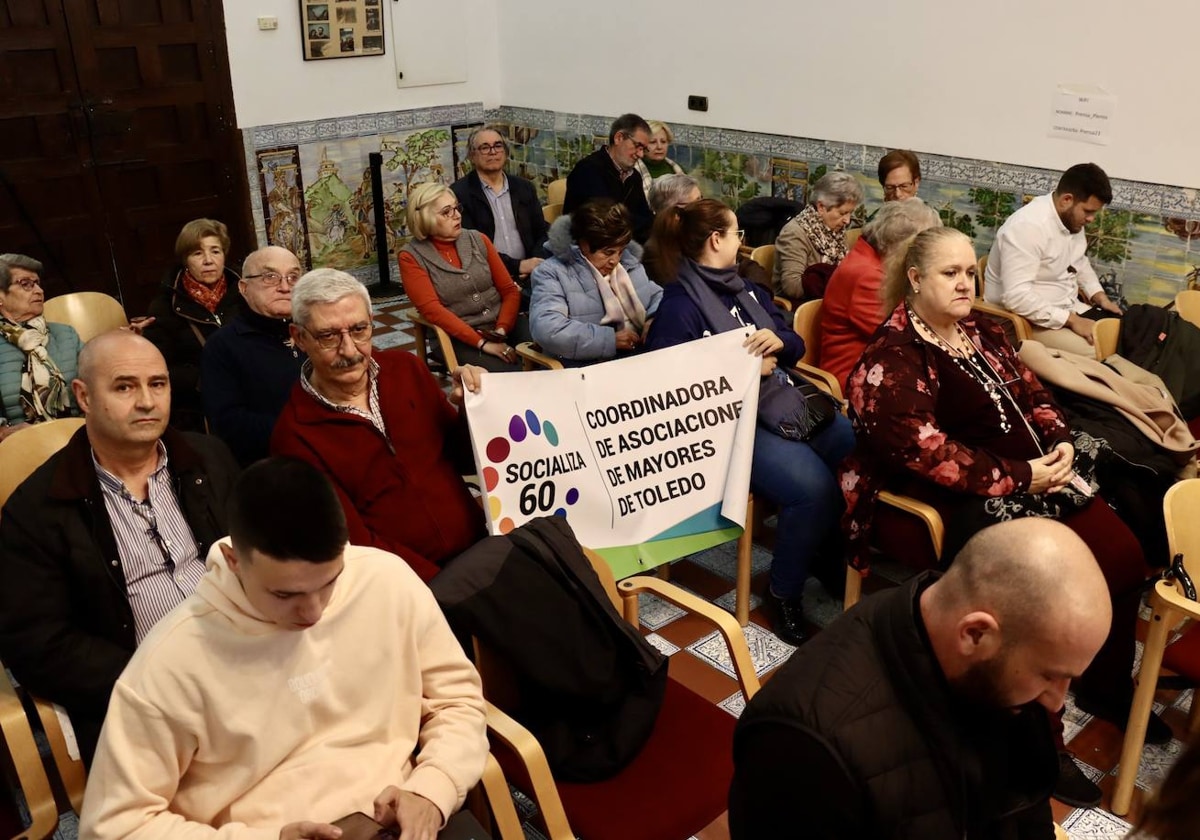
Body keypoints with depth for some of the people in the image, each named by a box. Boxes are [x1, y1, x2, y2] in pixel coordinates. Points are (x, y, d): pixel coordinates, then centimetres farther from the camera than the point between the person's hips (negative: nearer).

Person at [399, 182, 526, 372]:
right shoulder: (411, 256, 0)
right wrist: (482, 343, -19)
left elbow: (510, 290, 10)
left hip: (502, 326, 4)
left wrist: (502, 329, -10)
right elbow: (432, 309, -11)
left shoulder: (478, 240, 11)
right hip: (458, 339, -4)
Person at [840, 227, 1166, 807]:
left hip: (1034, 477, 8)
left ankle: (1105, 685, 22)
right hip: (953, 503, -8)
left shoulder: (983, 333, 13)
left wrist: (1060, 442, -3)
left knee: (1122, 555, -3)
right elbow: (923, 452, -23)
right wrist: (1019, 478, -21)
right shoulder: (892, 358, -14)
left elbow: (1033, 395, 19)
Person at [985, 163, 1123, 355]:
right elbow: (1016, 297, -32)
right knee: (1095, 355, -24)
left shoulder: (1072, 219, 3)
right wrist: (1071, 320, -27)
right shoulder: (1028, 226, -25)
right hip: (1028, 318, -9)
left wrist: (1101, 297, 5)